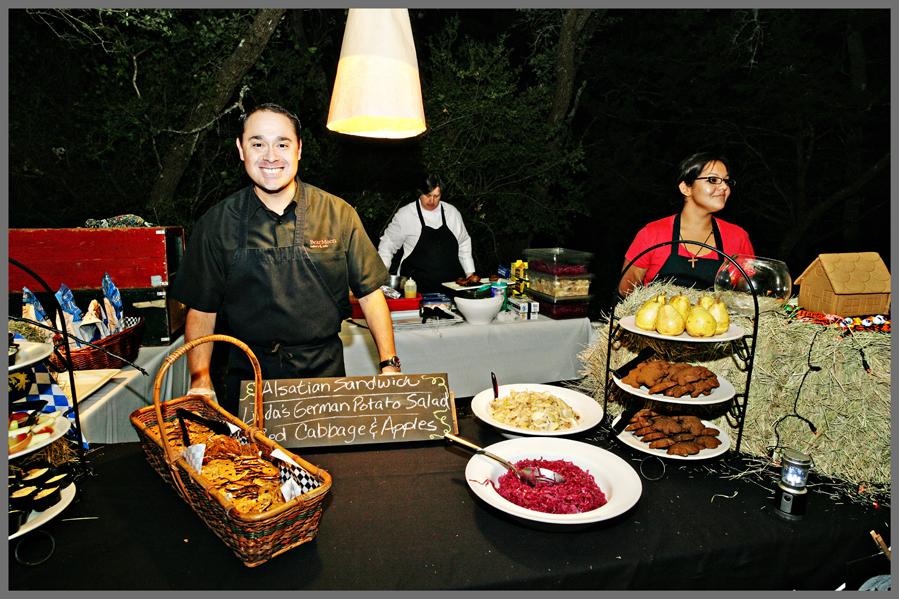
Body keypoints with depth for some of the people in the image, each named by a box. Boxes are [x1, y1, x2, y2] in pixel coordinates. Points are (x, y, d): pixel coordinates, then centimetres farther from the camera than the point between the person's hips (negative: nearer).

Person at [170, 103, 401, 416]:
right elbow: (201, 310, 5)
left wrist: (389, 365, -7)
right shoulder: (216, 223, 2)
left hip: (324, 370, 0)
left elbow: (370, 293, 0)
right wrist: (200, 379, -5)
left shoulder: (338, 214, -1)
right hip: (248, 375, 1)